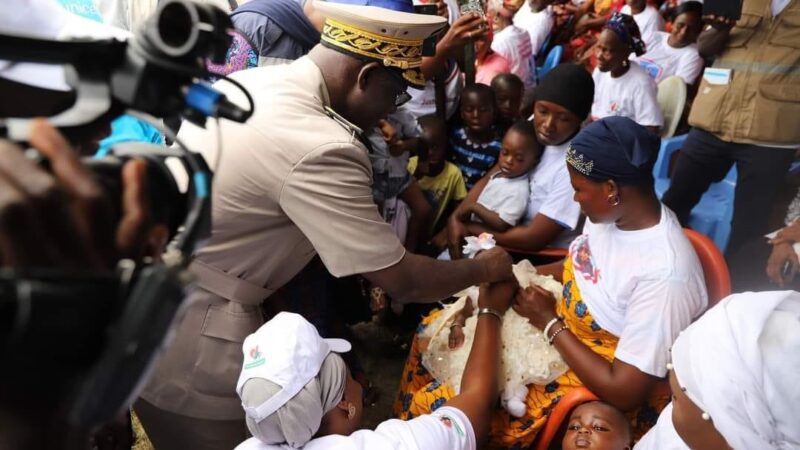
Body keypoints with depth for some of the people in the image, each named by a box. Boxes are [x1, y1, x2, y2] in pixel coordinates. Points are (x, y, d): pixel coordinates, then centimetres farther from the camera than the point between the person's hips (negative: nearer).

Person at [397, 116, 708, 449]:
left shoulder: (665, 275, -33)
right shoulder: (615, 213, -8)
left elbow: (624, 392, -27)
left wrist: (550, 324, -20)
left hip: (597, 393, -8)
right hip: (560, 329, 9)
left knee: (431, 407, -14)